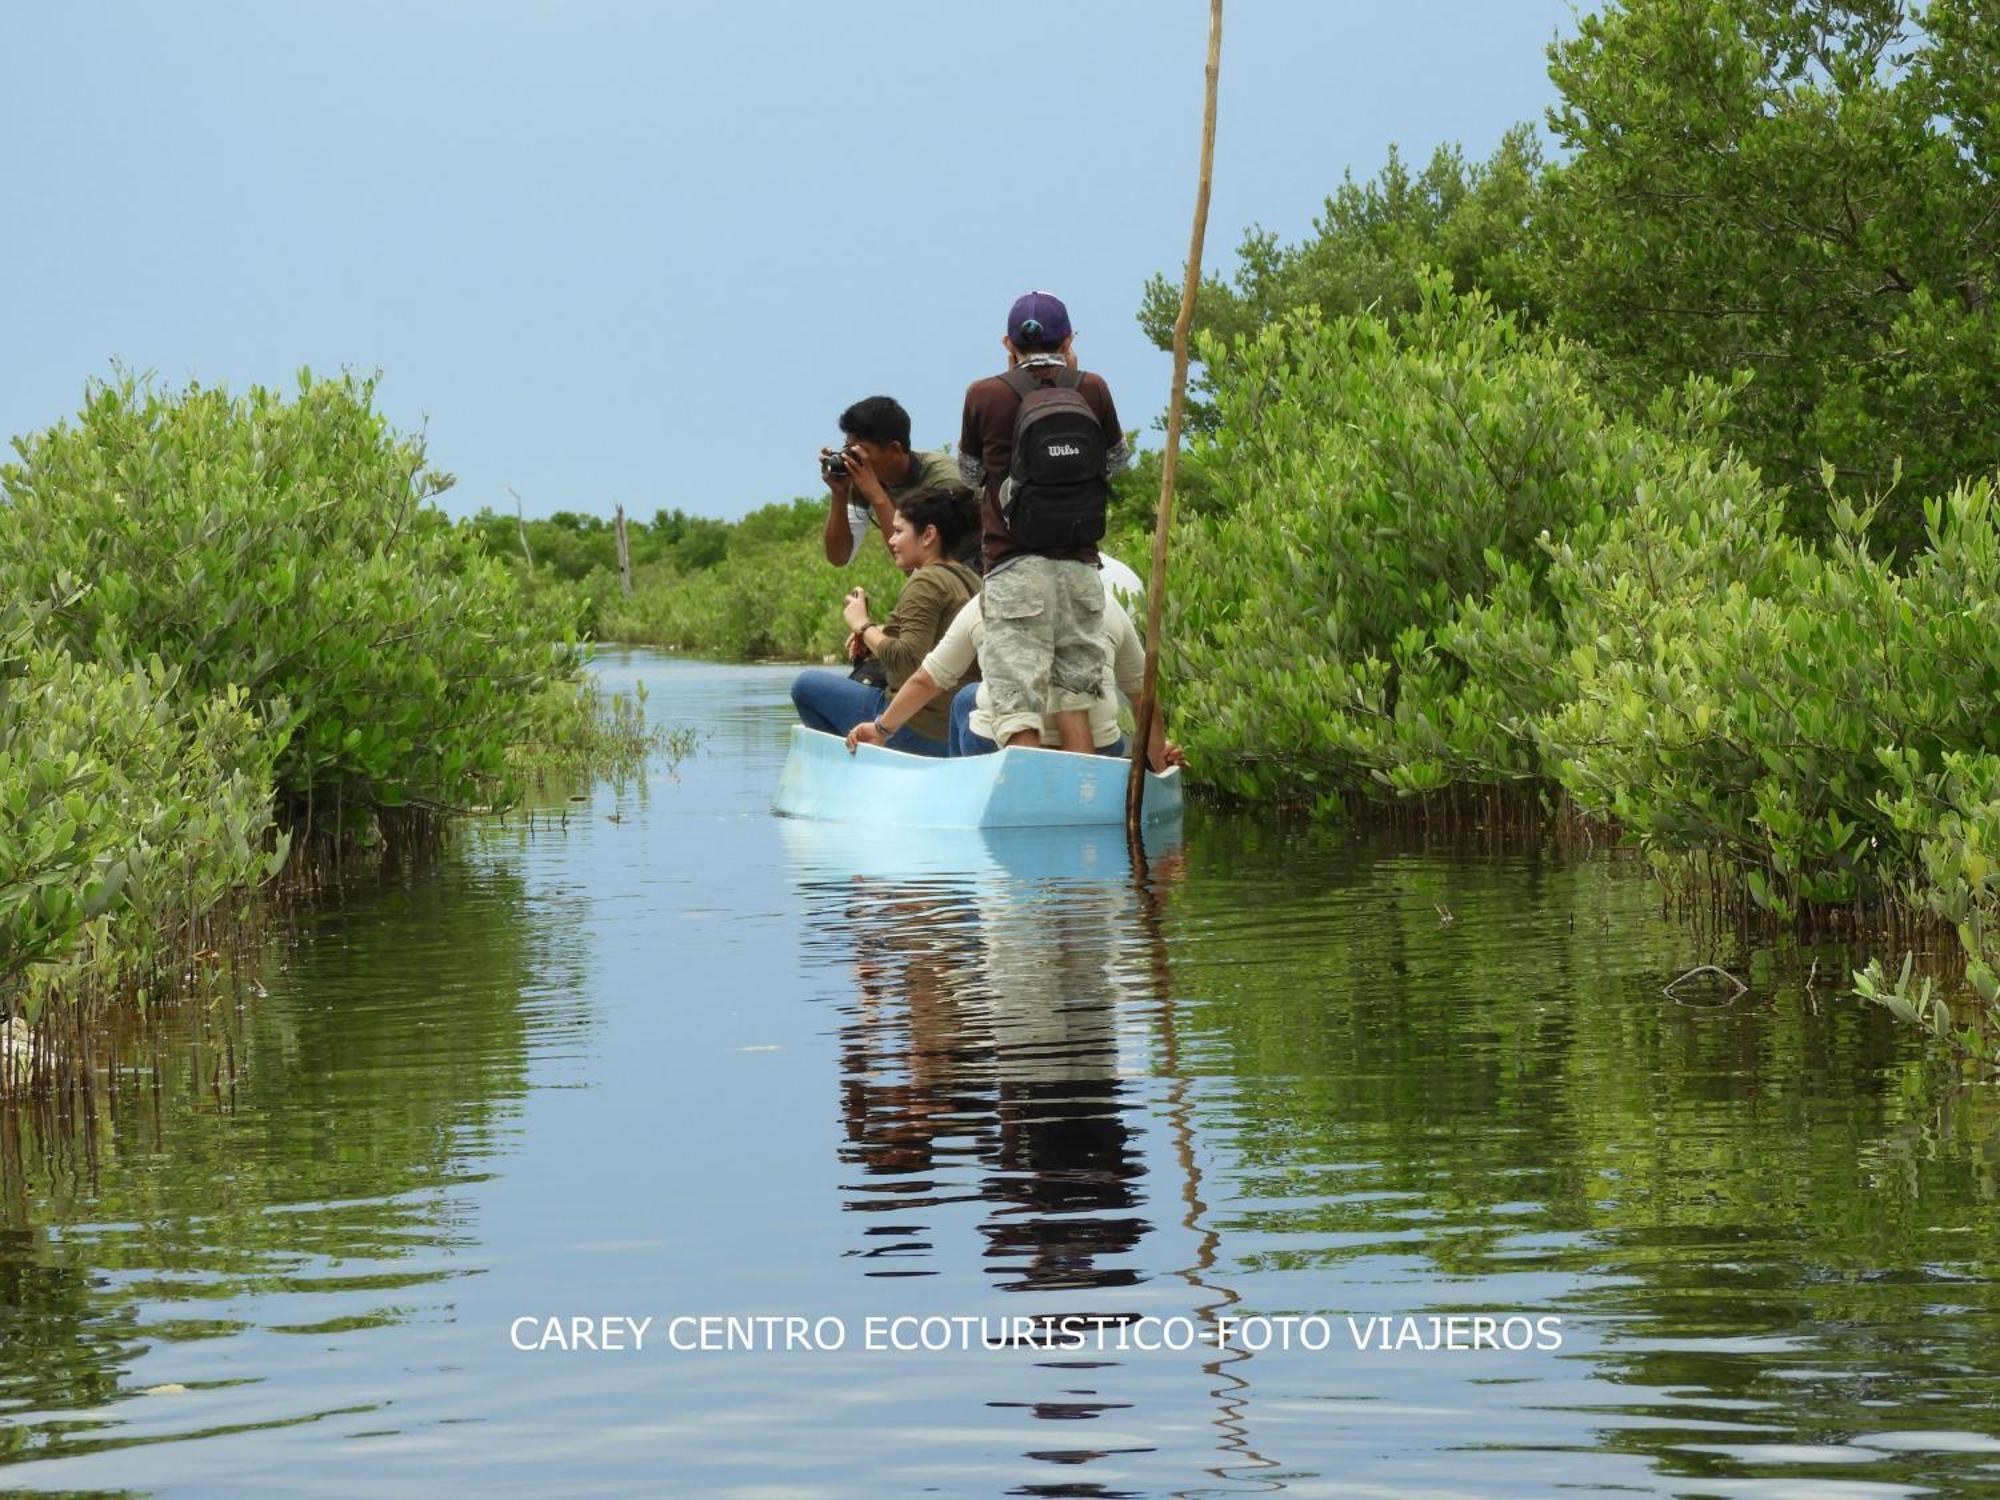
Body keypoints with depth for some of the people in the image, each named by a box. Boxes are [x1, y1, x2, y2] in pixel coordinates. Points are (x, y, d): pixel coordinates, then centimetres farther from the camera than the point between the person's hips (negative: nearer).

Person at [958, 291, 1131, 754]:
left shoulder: (985, 395, -1)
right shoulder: (1091, 389, 3)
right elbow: (1117, 459, 21)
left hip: (1013, 564, -3)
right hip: (1079, 563, 3)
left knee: (1017, 707, -8)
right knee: (1074, 697, 14)